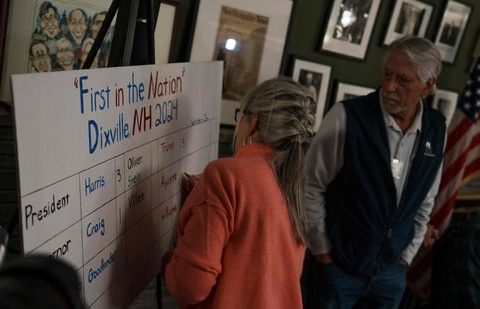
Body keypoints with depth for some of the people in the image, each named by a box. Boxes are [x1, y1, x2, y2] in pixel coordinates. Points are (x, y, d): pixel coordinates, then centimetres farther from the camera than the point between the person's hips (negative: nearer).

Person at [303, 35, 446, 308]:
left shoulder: (437, 129, -4)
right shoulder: (347, 116, -19)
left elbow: (426, 199, 8)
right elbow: (311, 186, -12)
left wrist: (407, 255, 9)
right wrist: (321, 250, -6)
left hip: (392, 270, 4)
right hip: (336, 265, -4)